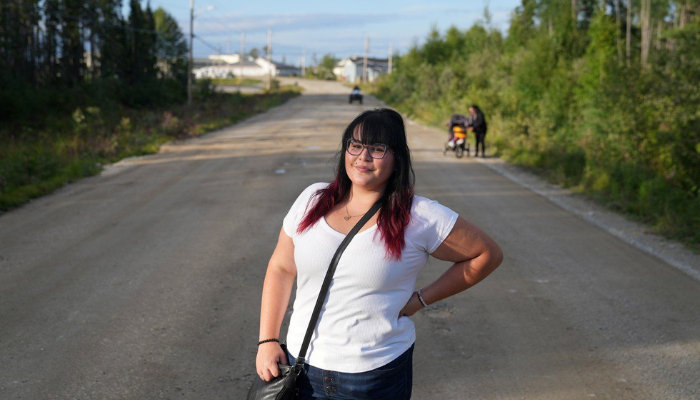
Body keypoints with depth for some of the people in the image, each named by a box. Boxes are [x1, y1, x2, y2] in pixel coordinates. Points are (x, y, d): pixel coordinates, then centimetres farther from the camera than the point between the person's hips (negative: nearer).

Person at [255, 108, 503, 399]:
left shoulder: (420, 218, -10)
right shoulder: (312, 200, 0)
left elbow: (488, 254, -3)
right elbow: (281, 268, 6)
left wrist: (421, 299, -6)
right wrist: (267, 341, 0)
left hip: (377, 377, -3)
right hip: (302, 366, 3)